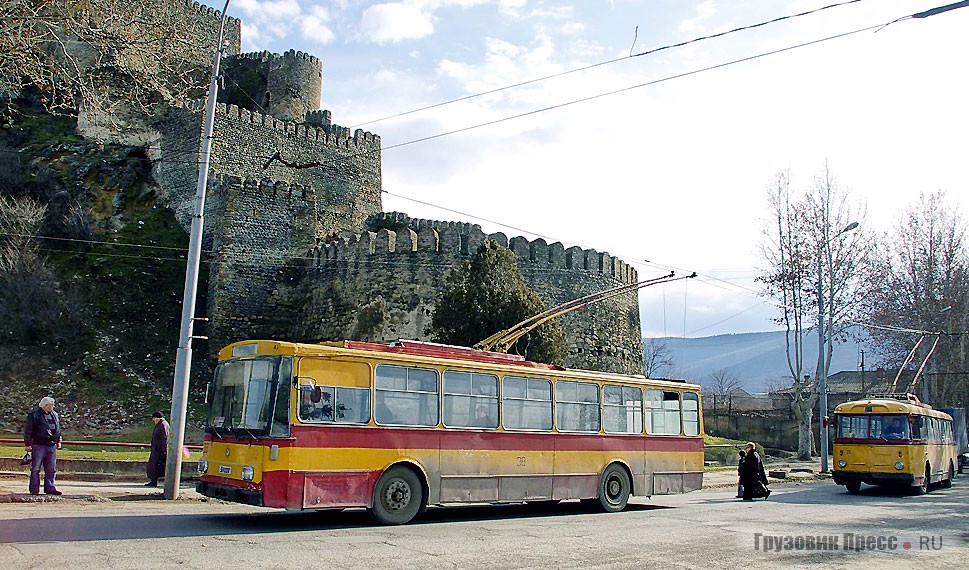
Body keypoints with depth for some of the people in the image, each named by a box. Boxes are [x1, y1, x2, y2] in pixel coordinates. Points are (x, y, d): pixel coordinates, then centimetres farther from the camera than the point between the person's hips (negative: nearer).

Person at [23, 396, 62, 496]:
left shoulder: (54, 415, 13)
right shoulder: (34, 415, -7)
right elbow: (28, 430, -7)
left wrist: (58, 441, 22)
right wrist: (28, 444, -9)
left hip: (51, 446, 6)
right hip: (38, 445, -6)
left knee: (51, 469, 7)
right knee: (35, 469, 1)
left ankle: (50, 488, 14)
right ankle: (34, 490, 7)